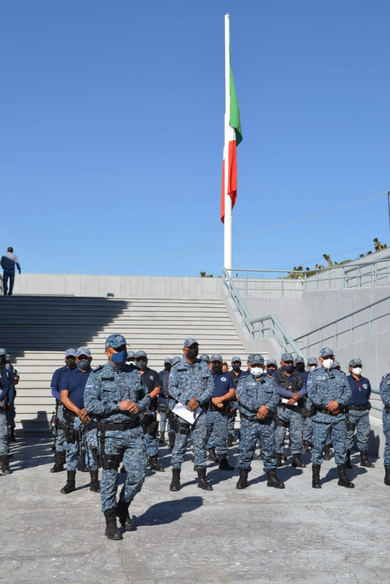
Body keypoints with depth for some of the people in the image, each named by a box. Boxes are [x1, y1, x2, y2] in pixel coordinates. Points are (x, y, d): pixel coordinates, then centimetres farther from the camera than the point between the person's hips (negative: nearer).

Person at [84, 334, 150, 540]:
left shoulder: (135, 374, 11)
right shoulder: (97, 376, -3)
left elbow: (147, 396, 18)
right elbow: (90, 405, -12)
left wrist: (140, 406, -5)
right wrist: (118, 406, -17)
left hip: (134, 432, 4)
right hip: (110, 434, -4)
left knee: (137, 475, 1)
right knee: (109, 477, 3)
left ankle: (123, 507, 28)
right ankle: (110, 523, 15)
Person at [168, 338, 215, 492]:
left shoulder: (204, 367, 11)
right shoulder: (176, 368, 5)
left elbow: (211, 387, 4)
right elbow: (172, 388, -4)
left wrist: (198, 401, -11)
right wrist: (187, 402, -15)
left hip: (200, 410, 2)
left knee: (201, 444, 4)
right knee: (179, 443, -1)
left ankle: (202, 479, 11)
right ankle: (175, 478, 7)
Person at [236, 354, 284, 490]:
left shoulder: (270, 382, 14)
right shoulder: (244, 381, 8)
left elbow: (275, 397, 1)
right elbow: (242, 397, -9)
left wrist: (266, 407, -18)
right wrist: (259, 407, -20)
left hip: (267, 422, 2)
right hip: (249, 421, -2)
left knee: (269, 449, 6)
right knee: (245, 449, 0)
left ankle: (272, 477, 14)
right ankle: (243, 477, 10)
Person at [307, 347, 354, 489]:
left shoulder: (340, 375, 14)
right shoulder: (314, 375, 3)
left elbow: (348, 392, 4)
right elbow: (311, 395, -9)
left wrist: (338, 403, -14)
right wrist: (329, 406, -12)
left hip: (339, 417, 4)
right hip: (321, 417, -3)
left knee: (341, 446, 7)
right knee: (318, 446, 0)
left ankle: (343, 477, 18)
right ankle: (316, 479, 8)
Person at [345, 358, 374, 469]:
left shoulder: (365, 381, 10)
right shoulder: (346, 380, -5)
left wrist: (364, 404, 14)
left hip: (364, 411, 5)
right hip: (350, 412, -5)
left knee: (364, 435, 9)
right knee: (348, 436, 0)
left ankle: (364, 460, 19)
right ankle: (346, 460, 7)